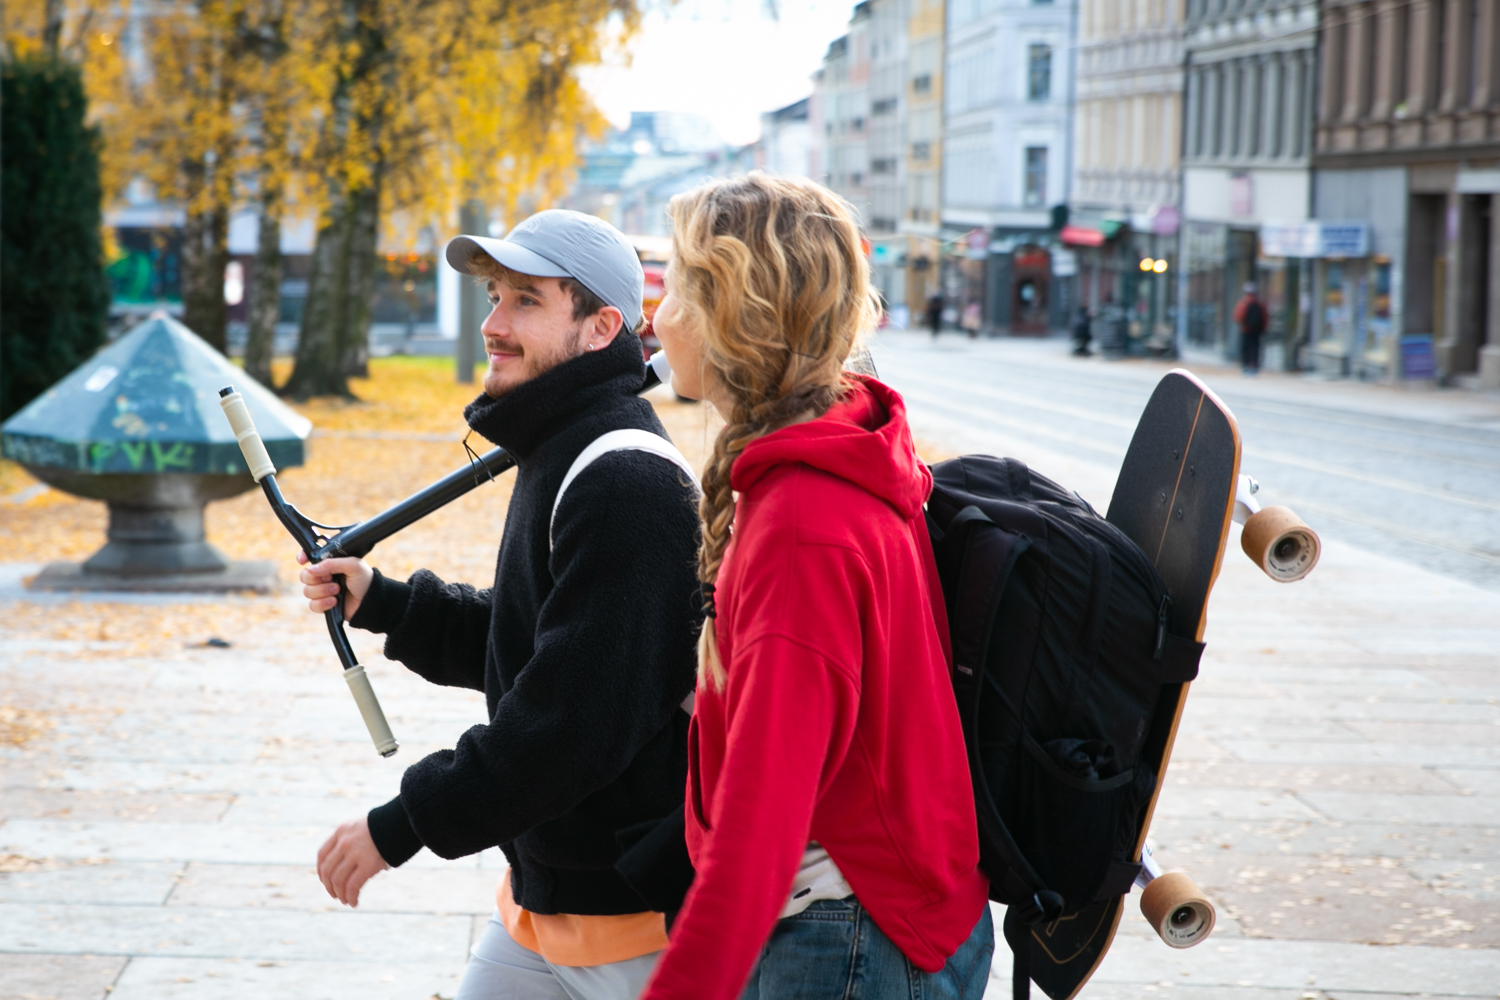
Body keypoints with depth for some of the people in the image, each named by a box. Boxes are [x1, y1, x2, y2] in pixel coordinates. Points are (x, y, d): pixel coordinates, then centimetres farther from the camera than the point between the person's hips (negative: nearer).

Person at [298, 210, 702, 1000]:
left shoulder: (626, 486, -22)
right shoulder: (557, 459, 12)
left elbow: (575, 719, -27)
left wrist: (401, 825, -21)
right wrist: (379, 603, 10)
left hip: (636, 908, -9)